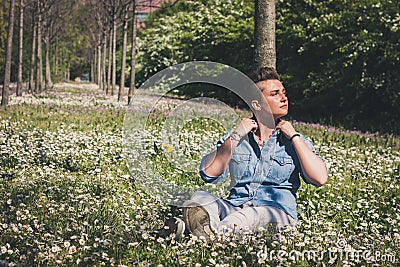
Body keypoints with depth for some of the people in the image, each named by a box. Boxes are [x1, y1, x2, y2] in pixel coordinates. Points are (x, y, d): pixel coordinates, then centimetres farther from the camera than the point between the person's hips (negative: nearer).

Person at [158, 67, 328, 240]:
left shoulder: (293, 140, 11)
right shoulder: (236, 136, 14)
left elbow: (320, 178, -7)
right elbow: (209, 174, -1)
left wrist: (294, 136, -2)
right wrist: (236, 136, -3)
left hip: (276, 212, -2)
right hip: (234, 207, 2)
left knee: (250, 215, -36)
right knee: (200, 197, -26)